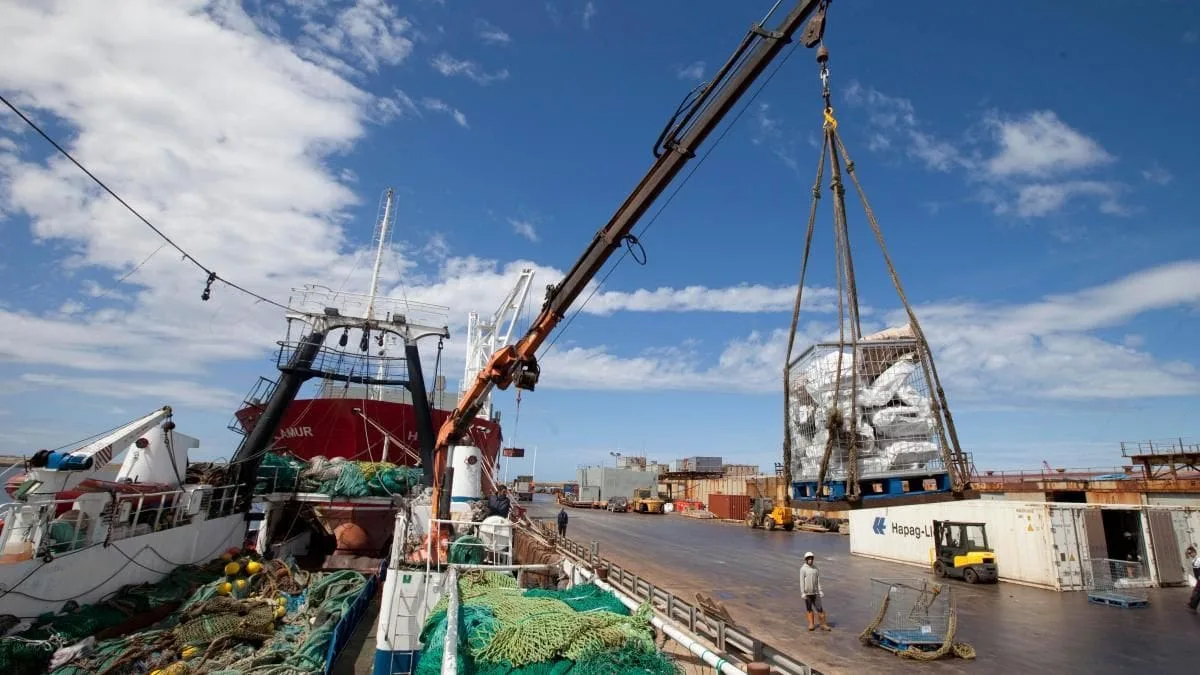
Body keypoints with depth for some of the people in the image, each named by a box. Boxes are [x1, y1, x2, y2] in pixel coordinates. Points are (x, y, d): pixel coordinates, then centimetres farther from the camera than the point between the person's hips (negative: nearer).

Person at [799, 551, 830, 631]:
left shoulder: (815, 568, 3)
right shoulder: (803, 569, -8)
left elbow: (818, 580, 5)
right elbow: (802, 582, -9)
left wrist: (820, 591, -1)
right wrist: (803, 593, -12)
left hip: (815, 592, 2)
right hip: (807, 593, -2)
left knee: (819, 609, 0)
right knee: (809, 609, 7)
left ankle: (823, 624, 8)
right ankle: (811, 624, 16)